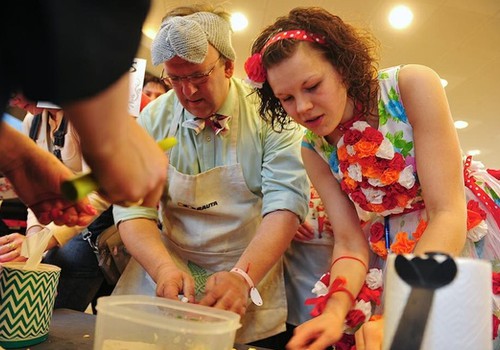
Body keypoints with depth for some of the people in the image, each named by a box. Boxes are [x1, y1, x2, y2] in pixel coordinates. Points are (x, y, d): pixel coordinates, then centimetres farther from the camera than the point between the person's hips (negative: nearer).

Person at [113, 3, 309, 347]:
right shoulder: (153, 120, -7)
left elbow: (286, 202, -20)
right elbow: (133, 208, -11)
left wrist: (242, 276, -33)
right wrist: (165, 269, -28)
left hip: (255, 273, -1)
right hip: (175, 270, 2)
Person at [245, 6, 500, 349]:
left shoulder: (411, 86, -19)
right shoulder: (314, 150, -8)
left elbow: (447, 212, -25)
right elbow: (350, 243, -9)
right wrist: (334, 311, -28)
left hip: (469, 229, -2)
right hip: (394, 252, 2)